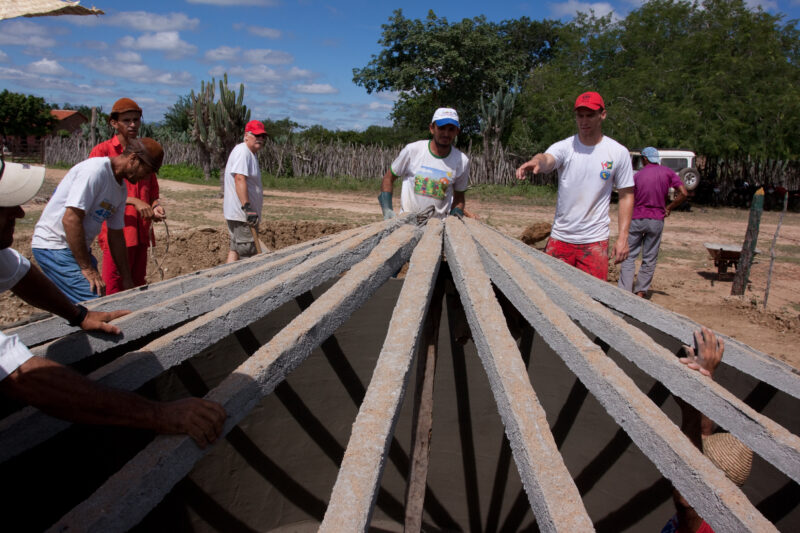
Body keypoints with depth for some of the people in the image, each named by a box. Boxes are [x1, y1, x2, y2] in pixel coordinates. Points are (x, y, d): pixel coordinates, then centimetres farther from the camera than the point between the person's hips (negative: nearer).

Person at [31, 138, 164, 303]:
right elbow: (70, 219, -24)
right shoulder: (95, 170, -19)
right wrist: (87, 268, -21)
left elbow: (116, 235, 15)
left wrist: (127, 280, 15)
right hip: (53, 246, -9)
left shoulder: (121, 189, 8)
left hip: (78, 247, 9)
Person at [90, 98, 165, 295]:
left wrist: (156, 206, 0)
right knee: (114, 293, -5)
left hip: (141, 232, 6)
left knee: (138, 289, 12)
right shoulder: (102, 151, -2)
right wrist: (133, 201, -20)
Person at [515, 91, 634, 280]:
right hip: (560, 237, 1)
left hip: (595, 240, -1)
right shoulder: (564, 147, -2)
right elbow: (547, 159, -26)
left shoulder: (618, 153, 0)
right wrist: (537, 161, -51)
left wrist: (623, 237, -3)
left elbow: (626, 195, 4)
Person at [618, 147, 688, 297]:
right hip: (656, 220, 1)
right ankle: (641, 291, 15)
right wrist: (668, 208, 4)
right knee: (649, 259, 11)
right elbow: (683, 193, -6)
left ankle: (625, 291, -6)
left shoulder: (637, 175, 0)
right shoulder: (667, 172, 2)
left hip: (637, 219, -1)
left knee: (629, 257, 3)